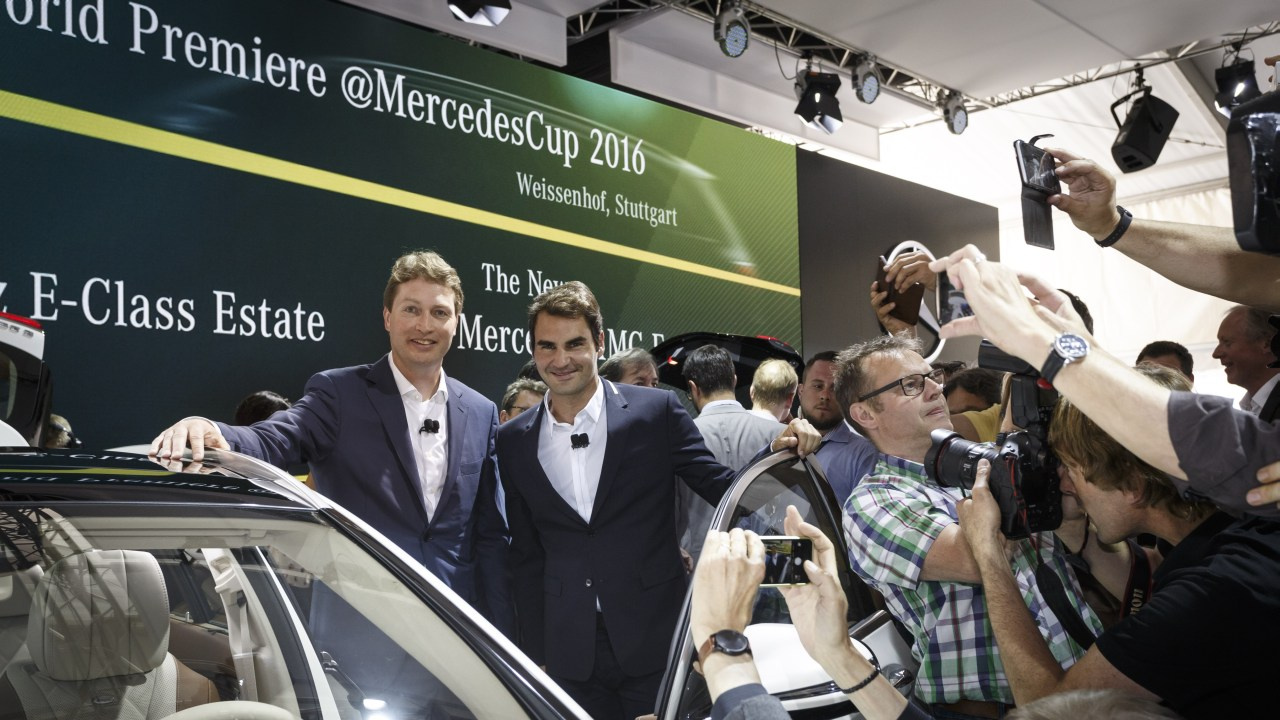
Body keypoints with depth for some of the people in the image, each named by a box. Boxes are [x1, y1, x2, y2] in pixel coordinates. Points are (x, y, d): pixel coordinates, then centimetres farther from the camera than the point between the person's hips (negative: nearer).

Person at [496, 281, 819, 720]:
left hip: (656, 641, -2)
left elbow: (724, 490, -1)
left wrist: (777, 452, -19)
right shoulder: (514, 442, 4)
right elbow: (526, 556, 9)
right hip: (570, 654, 2)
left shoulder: (656, 412, -4)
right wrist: (535, 654, 8)